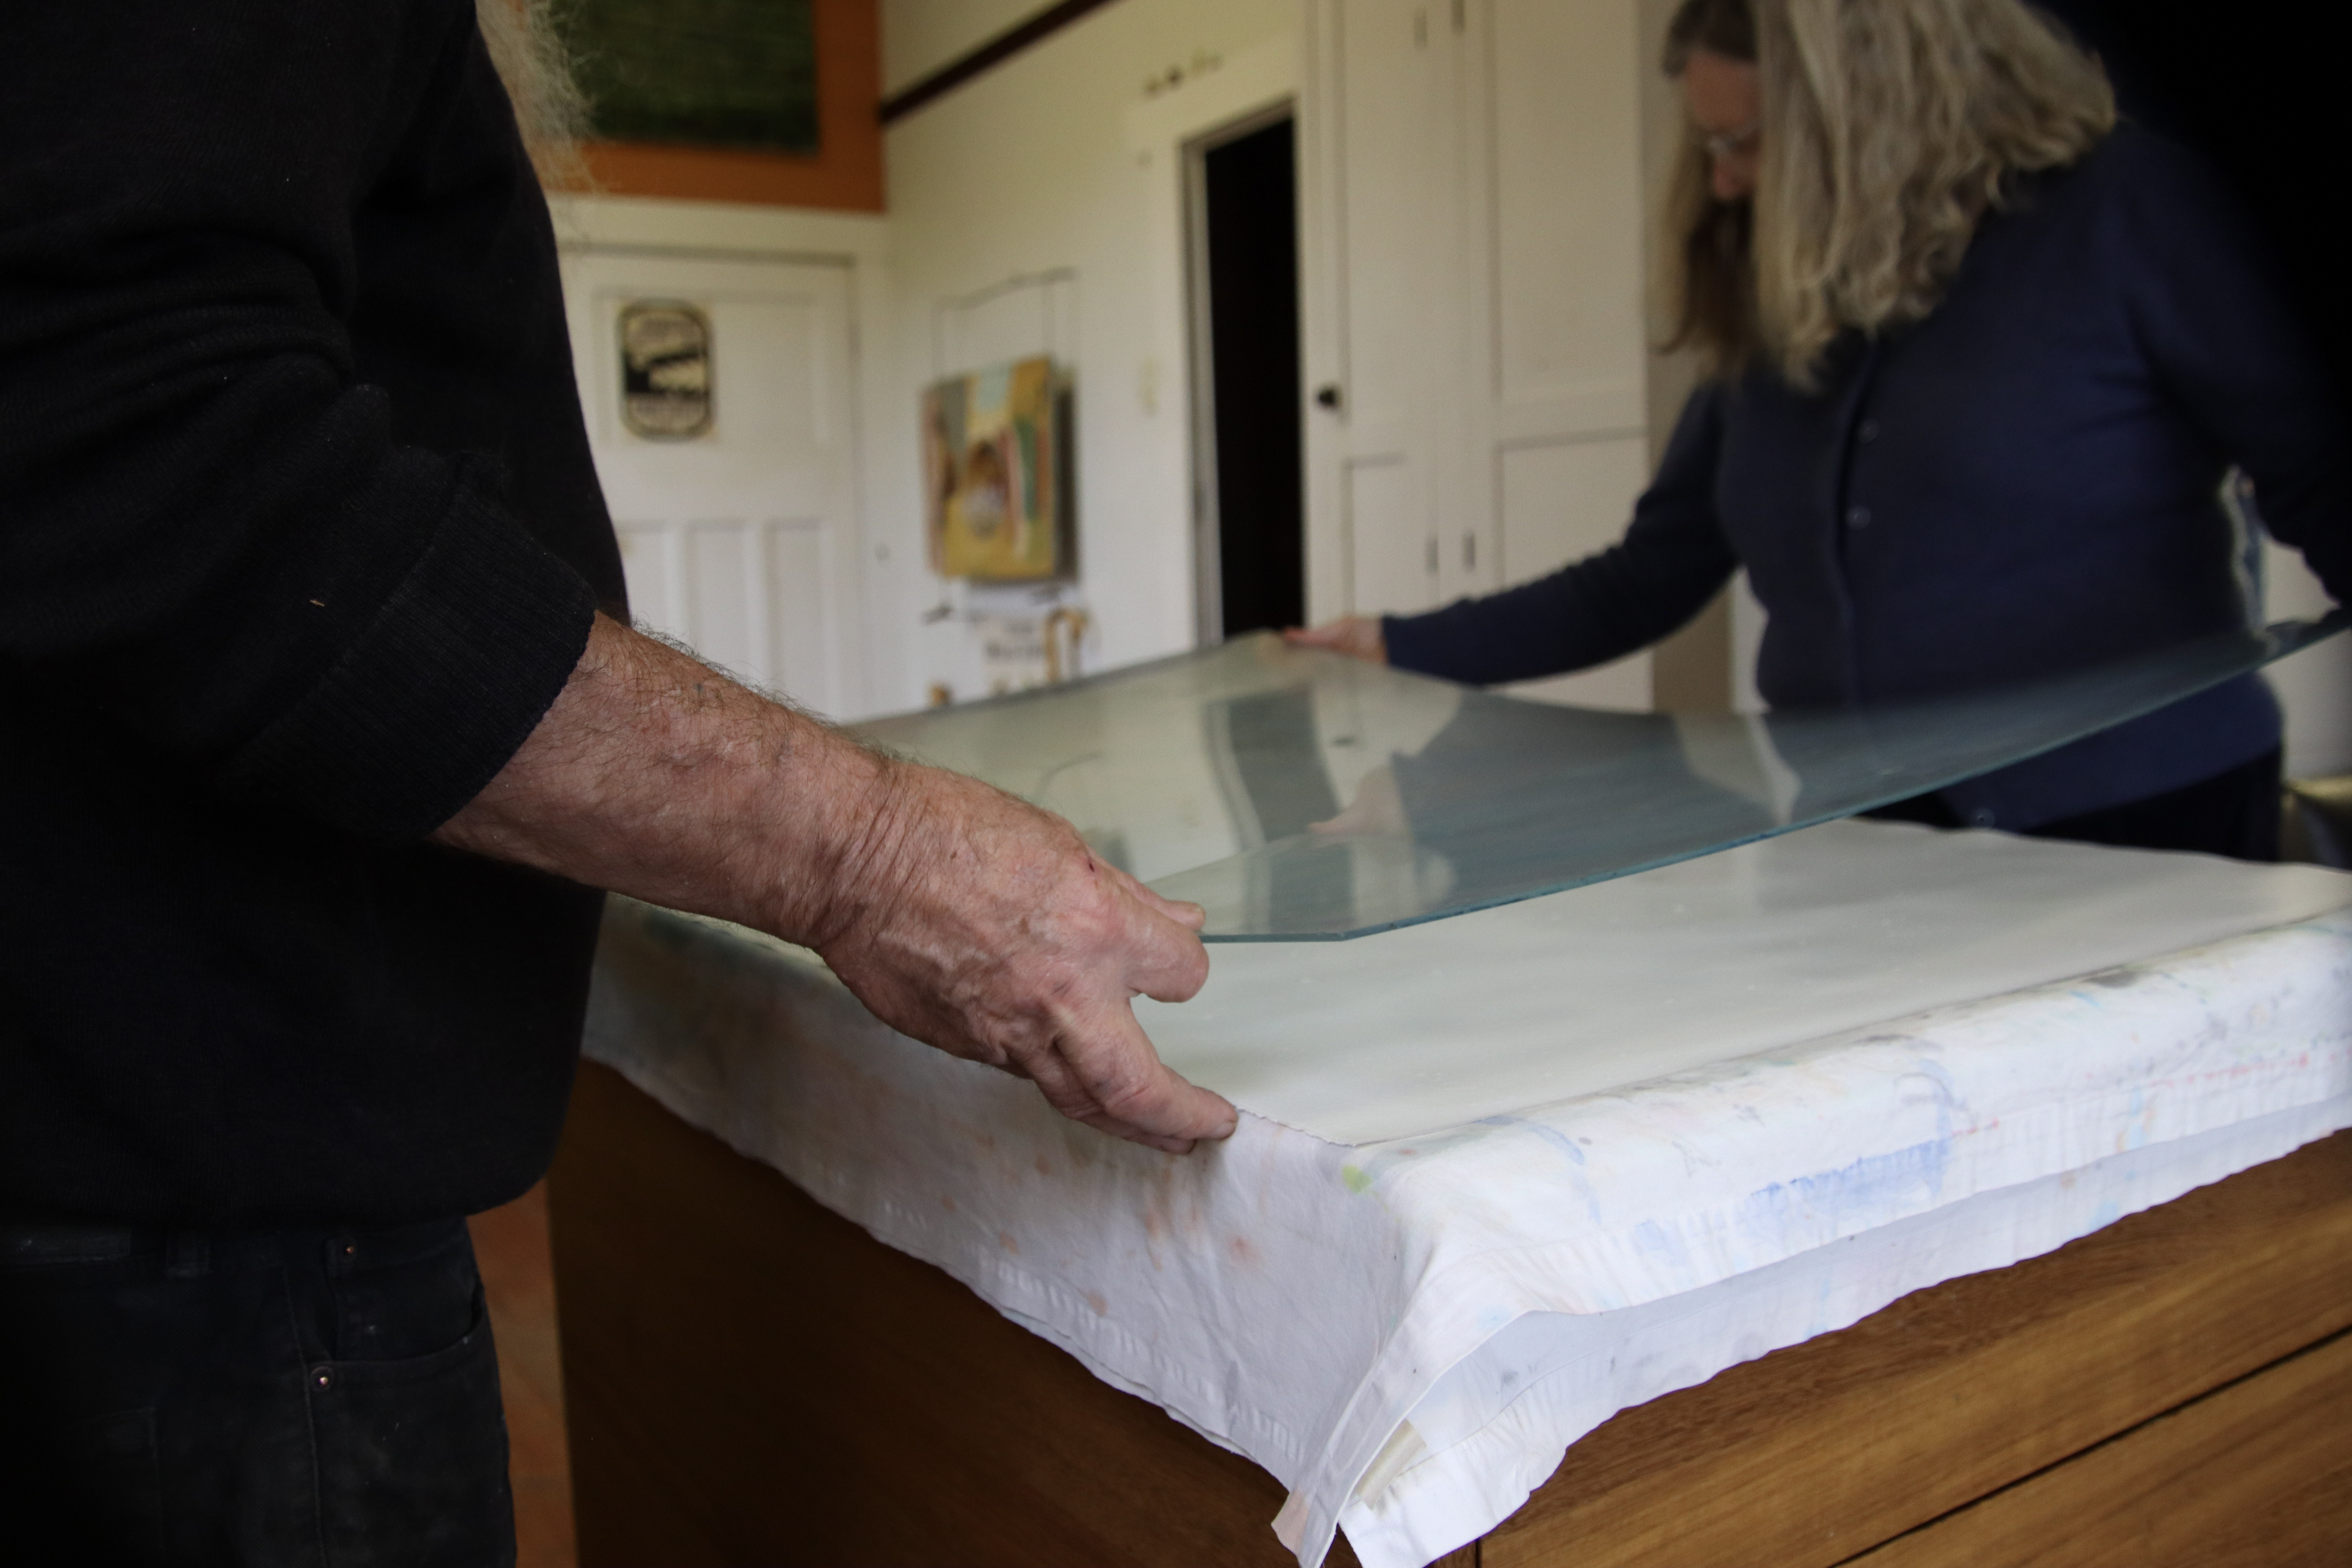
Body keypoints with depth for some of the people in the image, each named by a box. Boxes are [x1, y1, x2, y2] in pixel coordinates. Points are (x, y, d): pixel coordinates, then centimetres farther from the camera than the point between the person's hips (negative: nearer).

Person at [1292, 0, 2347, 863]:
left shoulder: (2123, 213, -5)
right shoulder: (1768, 318, 9)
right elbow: (1647, 580, 12)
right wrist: (1403, 651, 10)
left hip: (2137, 840, -3)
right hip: (1860, 856, 4)